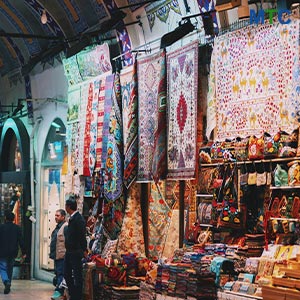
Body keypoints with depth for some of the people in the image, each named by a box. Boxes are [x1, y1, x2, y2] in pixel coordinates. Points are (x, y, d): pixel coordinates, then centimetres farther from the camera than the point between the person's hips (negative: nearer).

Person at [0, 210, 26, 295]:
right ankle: (8, 286, 21)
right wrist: (23, 252, 3)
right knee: (10, 269, 16)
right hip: (13, 253, 4)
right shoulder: (17, 228, 0)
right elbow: (21, 241, -1)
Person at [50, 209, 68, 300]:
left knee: (60, 273, -9)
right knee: (57, 272, 14)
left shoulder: (66, 226, -13)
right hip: (56, 255, 10)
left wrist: (66, 253, -22)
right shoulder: (58, 227, 19)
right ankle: (59, 289, 21)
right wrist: (52, 253, 25)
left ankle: (59, 290, -9)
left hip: (62, 255, -10)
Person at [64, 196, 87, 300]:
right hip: (69, 252, 10)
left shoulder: (79, 219, -17)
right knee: (67, 275, 15)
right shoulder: (72, 218, 11)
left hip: (76, 253, -10)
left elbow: (82, 237, -17)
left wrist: (83, 250, -14)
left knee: (77, 276, -1)